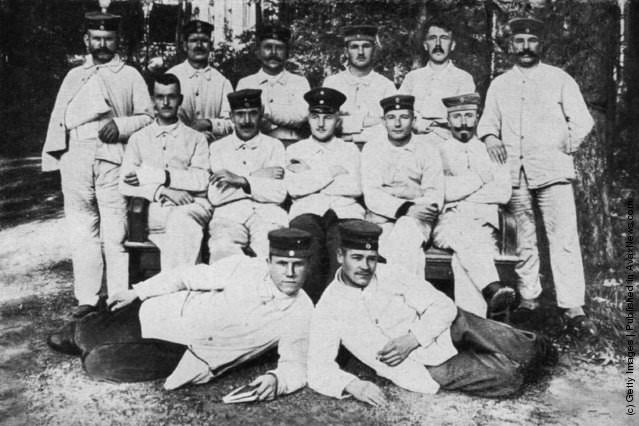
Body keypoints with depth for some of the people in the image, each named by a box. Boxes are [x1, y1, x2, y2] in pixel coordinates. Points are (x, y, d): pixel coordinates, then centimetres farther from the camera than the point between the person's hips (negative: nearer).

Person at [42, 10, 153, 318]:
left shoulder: (130, 76, 13)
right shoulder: (74, 76, 21)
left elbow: (149, 116, 9)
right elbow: (58, 119, 17)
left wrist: (120, 125, -9)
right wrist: (52, 158, 6)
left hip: (112, 158, -3)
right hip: (76, 158, 3)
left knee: (115, 233, -7)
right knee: (81, 231, 3)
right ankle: (87, 298, 10)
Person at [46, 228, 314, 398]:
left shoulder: (301, 315, -18)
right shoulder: (244, 268, -15)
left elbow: (295, 365, -12)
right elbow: (189, 276, -3)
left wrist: (277, 379, -36)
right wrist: (138, 291, 1)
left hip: (192, 357, -1)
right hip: (169, 314, 1)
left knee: (97, 364, -10)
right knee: (87, 337, 5)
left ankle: (93, 351, 24)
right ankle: (79, 335, 40)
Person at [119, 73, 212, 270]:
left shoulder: (196, 139, 17)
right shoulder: (138, 138, 21)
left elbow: (202, 180, -2)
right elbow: (125, 184, 6)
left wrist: (152, 175, -8)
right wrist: (160, 192, -12)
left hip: (191, 206, 0)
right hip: (153, 211, 0)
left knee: (180, 219, -36)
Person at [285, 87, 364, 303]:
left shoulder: (350, 150, 23)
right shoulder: (295, 150, 23)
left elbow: (356, 187, 3)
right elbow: (294, 188, 3)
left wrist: (310, 175, 4)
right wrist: (332, 172, 4)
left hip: (345, 212, 0)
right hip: (307, 211, 0)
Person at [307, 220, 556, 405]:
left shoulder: (390, 275, -6)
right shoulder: (328, 310, -12)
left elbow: (444, 307, -6)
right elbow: (318, 370, -14)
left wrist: (413, 339, -21)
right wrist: (353, 385, -33)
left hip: (446, 330, 3)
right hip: (430, 371, -2)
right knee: (509, 380, -16)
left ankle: (533, 346, 22)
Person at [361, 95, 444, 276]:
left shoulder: (427, 149, 7)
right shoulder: (372, 149, 7)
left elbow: (435, 195, 1)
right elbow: (371, 195, -4)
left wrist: (414, 210, -20)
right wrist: (406, 208, -19)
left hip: (416, 218, 0)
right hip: (381, 216, 0)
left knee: (407, 229, -33)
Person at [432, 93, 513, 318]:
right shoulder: (438, 152, 15)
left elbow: (503, 194, 4)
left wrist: (458, 192, -3)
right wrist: (480, 179, 2)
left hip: (484, 223, 1)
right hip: (448, 223, 0)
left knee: (463, 256, -32)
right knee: (464, 235, -37)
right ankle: (492, 288, -54)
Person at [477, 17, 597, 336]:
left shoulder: (559, 79, 9)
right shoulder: (499, 85, 17)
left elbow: (582, 122, 7)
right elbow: (487, 121, 15)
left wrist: (563, 151, 0)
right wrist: (490, 138, -5)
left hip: (552, 172, -3)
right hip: (514, 174, 3)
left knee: (564, 239, -9)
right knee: (524, 242, 7)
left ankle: (573, 310, -9)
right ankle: (529, 303, 15)